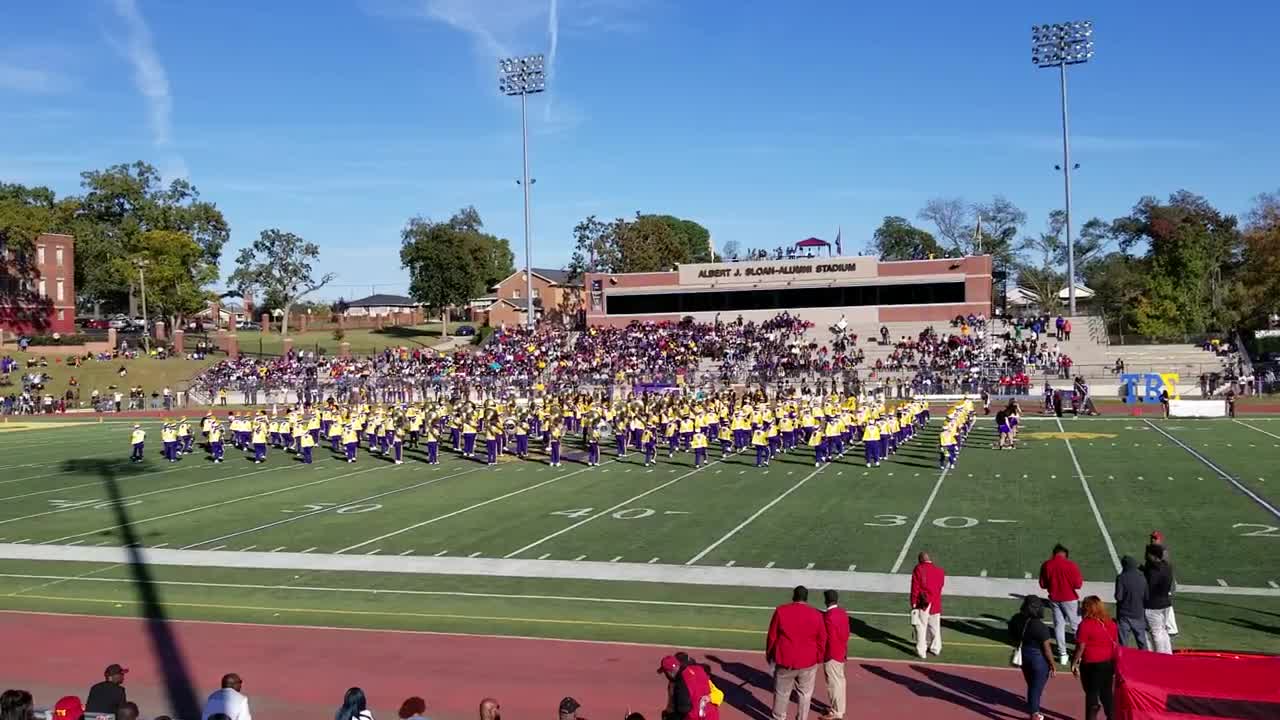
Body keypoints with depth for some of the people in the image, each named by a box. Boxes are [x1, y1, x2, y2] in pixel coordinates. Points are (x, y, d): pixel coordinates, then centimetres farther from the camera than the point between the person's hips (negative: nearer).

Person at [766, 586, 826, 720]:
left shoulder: (781, 611, -5)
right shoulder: (816, 614, -3)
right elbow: (822, 639, 3)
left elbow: (772, 636, 0)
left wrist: (769, 654, 13)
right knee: (805, 694, 12)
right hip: (808, 661, 0)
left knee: (781, 693, 15)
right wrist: (818, 658, 16)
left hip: (785, 659, 0)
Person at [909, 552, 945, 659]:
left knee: (921, 626, 3)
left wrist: (913, 602, -4)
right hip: (936, 603, 4)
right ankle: (935, 648, 32)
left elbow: (915, 587, -8)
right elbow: (940, 587, 11)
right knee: (935, 626, 19)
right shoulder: (940, 571, 6)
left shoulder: (918, 569, -7)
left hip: (923, 603, -4)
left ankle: (921, 651, 4)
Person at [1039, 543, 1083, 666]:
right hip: (1070, 599, -3)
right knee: (1076, 626, 10)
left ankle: (1062, 654, 12)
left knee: (1059, 625, 11)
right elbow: (1078, 584, -15)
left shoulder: (1046, 565, -4)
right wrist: (1081, 579, 6)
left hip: (1054, 599, 3)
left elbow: (1042, 584, 3)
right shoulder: (1071, 565, -16)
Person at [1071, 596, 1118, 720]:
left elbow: (1081, 647, -14)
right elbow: (1115, 645, 10)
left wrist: (1074, 663, -4)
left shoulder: (1086, 624, -14)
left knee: (1092, 693, 5)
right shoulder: (1110, 623, 4)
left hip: (1092, 664, -6)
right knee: (1107, 693, 15)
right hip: (1109, 662, 6)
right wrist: (1114, 662, 19)